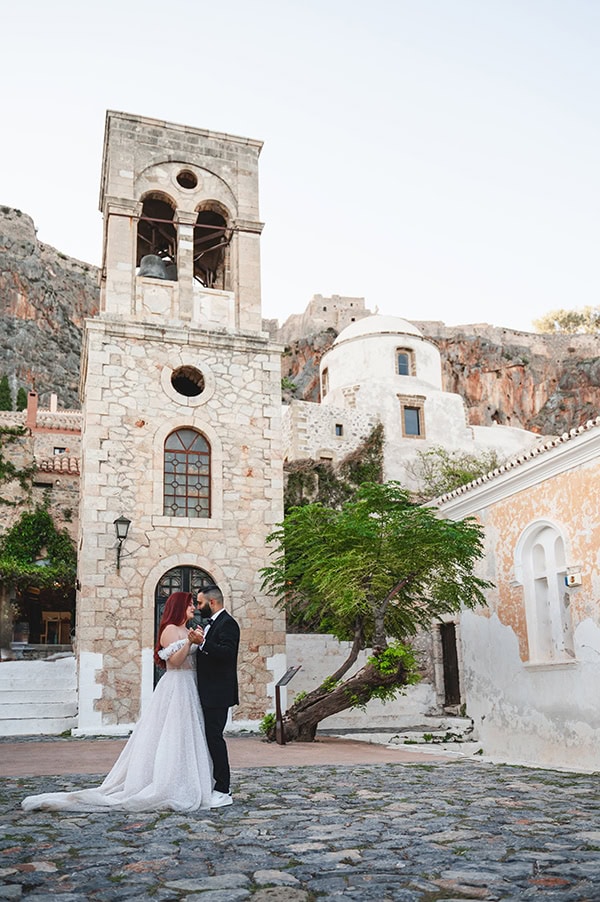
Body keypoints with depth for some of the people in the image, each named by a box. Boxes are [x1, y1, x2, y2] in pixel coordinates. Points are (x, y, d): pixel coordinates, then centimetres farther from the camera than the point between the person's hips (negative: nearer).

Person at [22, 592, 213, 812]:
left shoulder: (184, 631, 17)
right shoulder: (170, 630, -10)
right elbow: (175, 660, -19)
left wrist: (199, 642, 5)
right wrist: (190, 641, -26)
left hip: (188, 689, 9)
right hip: (176, 687, -9)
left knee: (184, 738, 9)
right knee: (172, 738, -6)